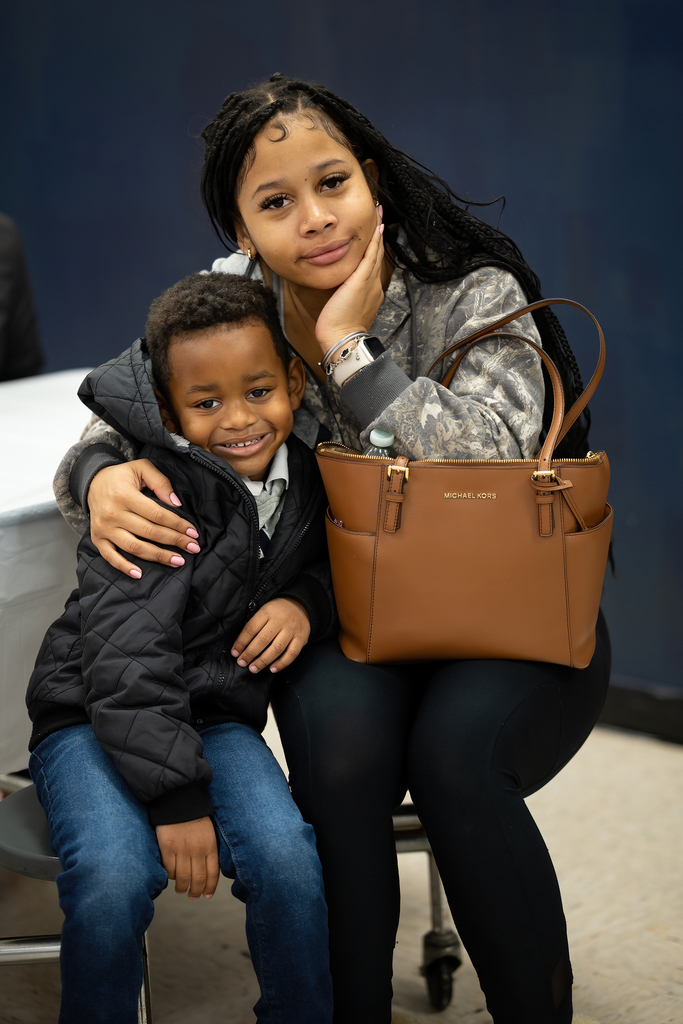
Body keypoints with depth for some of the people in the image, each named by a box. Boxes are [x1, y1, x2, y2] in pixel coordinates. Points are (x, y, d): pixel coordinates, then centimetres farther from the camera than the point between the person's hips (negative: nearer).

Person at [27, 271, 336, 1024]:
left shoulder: (305, 476, 3)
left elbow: (334, 561, 21)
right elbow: (128, 655, -22)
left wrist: (308, 602, -5)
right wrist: (178, 797, -26)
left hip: (217, 715, 4)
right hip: (94, 716, -4)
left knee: (288, 860, -23)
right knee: (113, 878, -31)